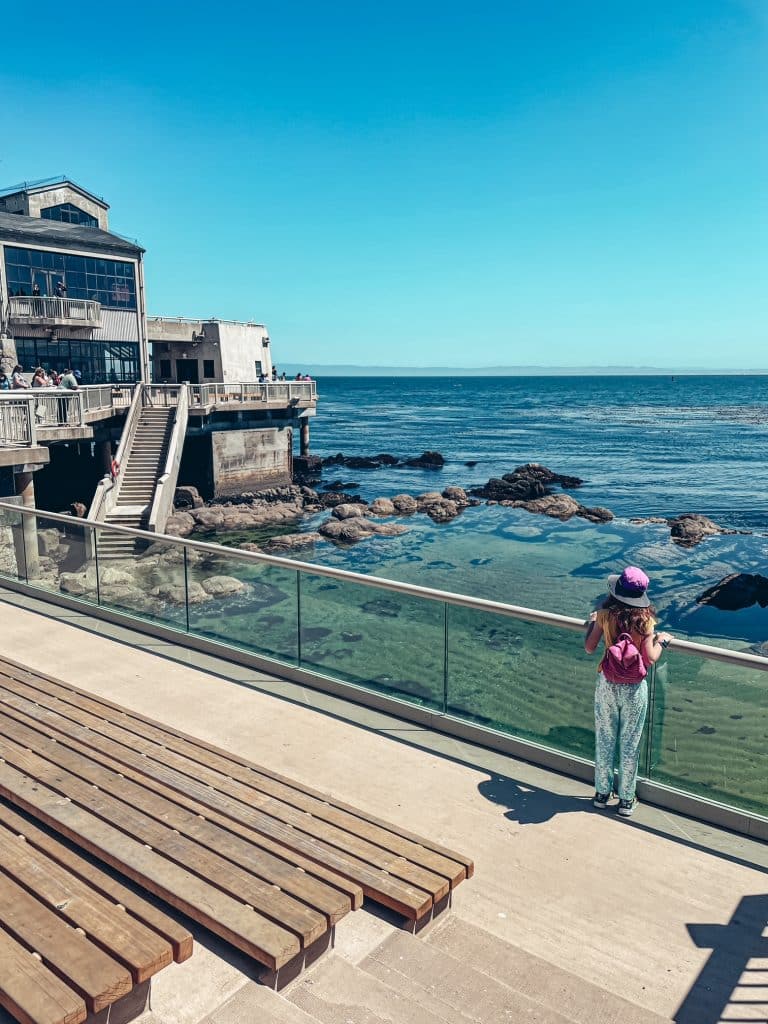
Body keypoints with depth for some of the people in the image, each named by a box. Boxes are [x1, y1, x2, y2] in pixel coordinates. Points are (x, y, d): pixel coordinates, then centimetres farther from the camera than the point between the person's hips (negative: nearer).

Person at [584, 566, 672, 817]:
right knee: (629, 744, 13)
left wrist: (591, 623, 11)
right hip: (635, 689, -1)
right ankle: (626, 800, 26)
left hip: (607, 685, 1)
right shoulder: (645, 619, -14)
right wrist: (662, 641, 1)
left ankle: (602, 793, 30)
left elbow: (589, 648, -5)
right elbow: (650, 659, -17)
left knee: (604, 740, 17)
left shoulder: (605, 614, -11)